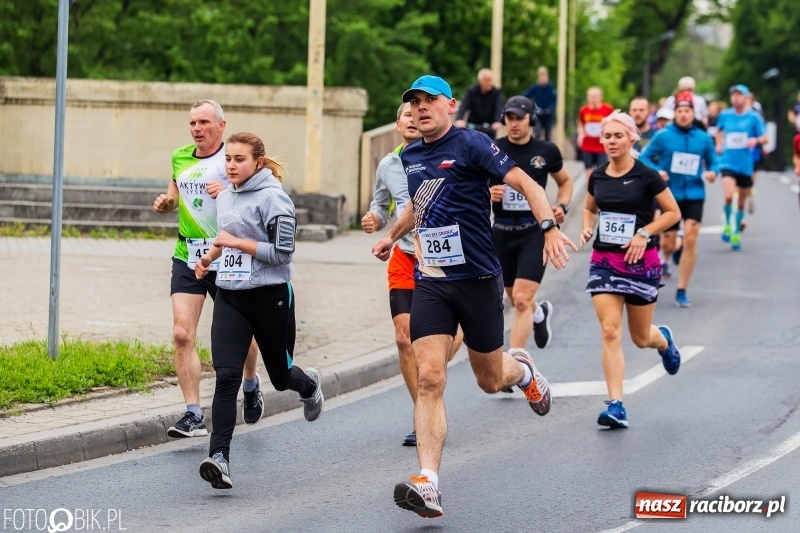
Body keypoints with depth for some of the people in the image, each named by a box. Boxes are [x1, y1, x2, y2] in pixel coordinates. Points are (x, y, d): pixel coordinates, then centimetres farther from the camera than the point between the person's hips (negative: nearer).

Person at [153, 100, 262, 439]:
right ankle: (193, 416, -9)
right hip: (187, 258, 4)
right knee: (182, 335, -11)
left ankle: (251, 384, 44)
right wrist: (166, 202, 4)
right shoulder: (180, 158, 10)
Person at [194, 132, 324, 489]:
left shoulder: (273, 198, -11)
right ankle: (219, 457, -20)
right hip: (230, 297, 5)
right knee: (226, 375, -13)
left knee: (280, 375, 12)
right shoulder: (225, 197, 11)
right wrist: (210, 256, 11)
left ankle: (309, 385, 51)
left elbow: (283, 252, -15)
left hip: (270, 296, -5)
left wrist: (238, 243, -17)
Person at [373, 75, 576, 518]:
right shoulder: (410, 157, 10)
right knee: (429, 378, -13)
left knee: (490, 380, 10)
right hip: (429, 282, 4)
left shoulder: (471, 145, -9)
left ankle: (524, 371, 49)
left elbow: (525, 184, -15)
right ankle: (428, 486, -20)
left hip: (477, 279, -4)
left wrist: (550, 228, -29)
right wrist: (392, 235, 39)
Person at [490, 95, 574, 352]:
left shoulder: (547, 151, 0)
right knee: (516, 300, 18)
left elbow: (565, 181, 17)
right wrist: (487, 193, -17)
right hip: (502, 231, 3)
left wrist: (562, 206, -1)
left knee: (522, 300, -16)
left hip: (535, 231, -3)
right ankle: (540, 312, 54)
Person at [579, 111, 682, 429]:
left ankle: (664, 340, 48)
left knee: (641, 338, 9)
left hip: (640, 262, -3)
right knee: (610, 332, -12)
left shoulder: (646, 177, -9)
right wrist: (587, 228, 0)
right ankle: (615, 406, -13)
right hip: (604, 262, 3)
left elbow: (673, 213, -3)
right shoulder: (597, 178, 4)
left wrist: (643, 233, -15)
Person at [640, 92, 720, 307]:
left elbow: (713, 162, 12)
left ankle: (681, 292, -1)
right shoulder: (663, 136, -4)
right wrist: (656, 171, -18)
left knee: (690, 239, -12)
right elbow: (644, 158, 0)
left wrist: (712, 172, -10)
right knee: (668, 246, 4)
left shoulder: (703, 138, 1)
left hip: (694, 195, 1)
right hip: (669, 195, -1)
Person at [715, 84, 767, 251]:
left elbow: (764, 138, -1)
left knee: (741, 202, 10)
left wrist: (756, 140, -21)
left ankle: (736, 233, 28)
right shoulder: (724, 115, 4)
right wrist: (719, 144, 11)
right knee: (728, 196, -21)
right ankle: (727, 225, 4)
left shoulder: (753, 117, -3)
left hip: (745, 165, 0)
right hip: (728, 162, 0)